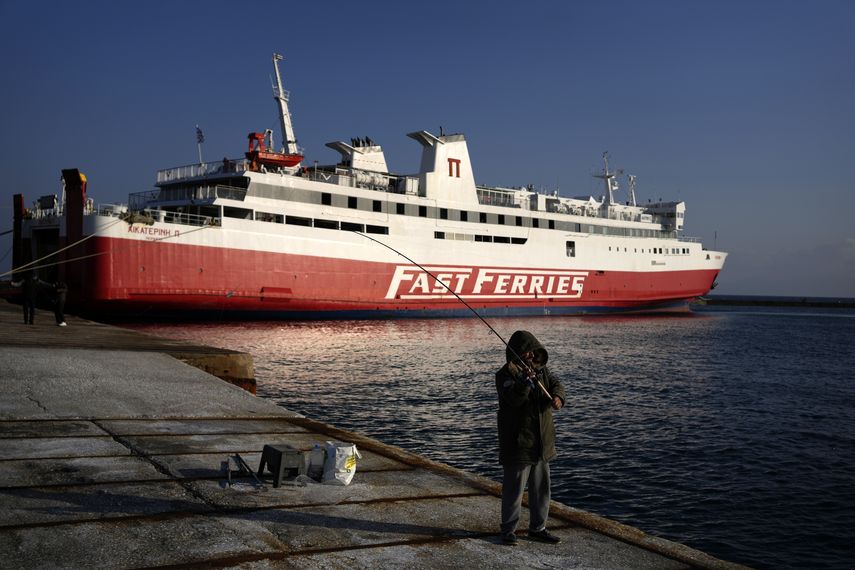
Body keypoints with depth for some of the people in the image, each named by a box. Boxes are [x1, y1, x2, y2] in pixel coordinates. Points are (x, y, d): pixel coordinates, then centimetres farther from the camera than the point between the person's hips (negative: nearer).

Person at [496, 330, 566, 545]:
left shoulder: (541, 370, 8)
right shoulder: (506, 374, -12)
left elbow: (555, 384, 1)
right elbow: (514, 399, -27)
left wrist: (557, 397, -22)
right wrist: (525, 381, -44)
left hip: (541, 443, 7)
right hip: (517, 443, -7)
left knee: (541, 488, 15)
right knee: (514, 489, 0)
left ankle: (538, 528, 28)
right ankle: (508, 530, 14)